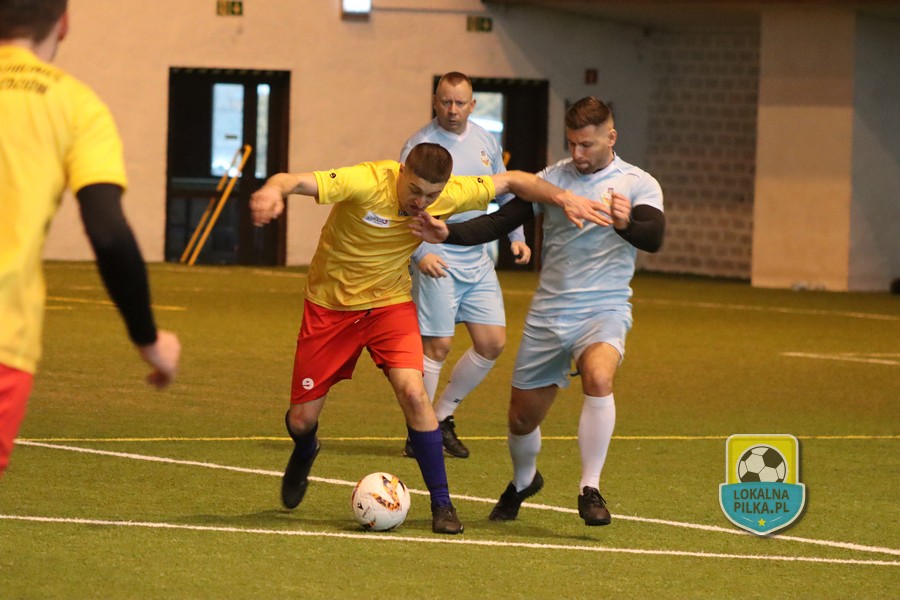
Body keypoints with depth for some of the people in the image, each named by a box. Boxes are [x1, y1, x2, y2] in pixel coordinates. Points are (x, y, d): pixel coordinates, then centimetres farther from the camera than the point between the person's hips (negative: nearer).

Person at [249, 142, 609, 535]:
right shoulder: (366, 183, -30)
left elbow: (511, 181, -2)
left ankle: (441, 503, -10)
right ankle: (303, 456, 42)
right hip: (330, 305, -2)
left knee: (412, 391, -23)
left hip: (390, 302, 2)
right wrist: (272, 191, -66)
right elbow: (294, 181, -43)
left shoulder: (450, 195, -16)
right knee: (302, 420, 2)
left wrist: (563, 197, -17)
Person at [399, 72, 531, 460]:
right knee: (437, 346, -7)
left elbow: (505, 192, 21)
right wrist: (421, 252, -25)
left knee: (493, 342, 4)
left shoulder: (486, 142, 9)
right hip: (437, 263, -6)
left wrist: (516, 236, 10)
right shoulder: (420, 146, -10)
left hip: (478, 261, 7)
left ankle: (443, 414, 20)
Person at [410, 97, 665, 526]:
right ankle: (523, 482, 42)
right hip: (547, 315, 3)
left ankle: (590, 489, -25)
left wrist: (626, 223, -44)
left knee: (599, 378, -34)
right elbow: (501, 221, 1)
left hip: (603, 311, -3)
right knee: (523, 415, 9)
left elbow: (653, 239, -21)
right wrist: (448, 233, -15)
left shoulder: (638, 184, -4)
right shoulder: (552, 178, 5)